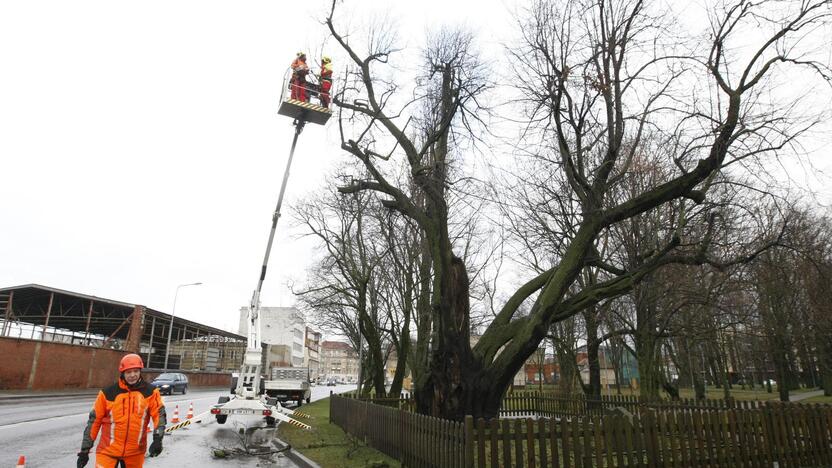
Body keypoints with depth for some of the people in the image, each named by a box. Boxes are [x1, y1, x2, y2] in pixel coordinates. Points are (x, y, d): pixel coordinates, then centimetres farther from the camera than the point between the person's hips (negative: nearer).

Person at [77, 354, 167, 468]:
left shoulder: (150, 392, -5)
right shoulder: (108, 393, -6)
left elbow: (159, 414, -7)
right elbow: (94, 420, 1)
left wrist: (158, 439, -20)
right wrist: (85, 450, 4)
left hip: (135, 452, 1)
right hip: (108, 450, -1)